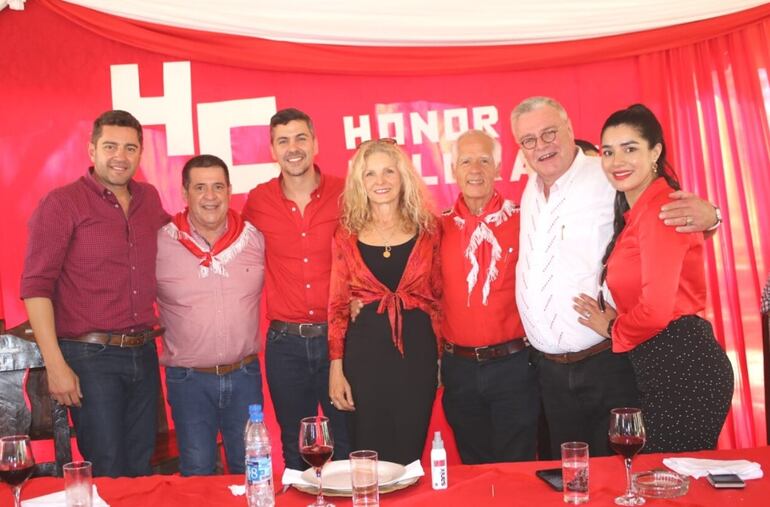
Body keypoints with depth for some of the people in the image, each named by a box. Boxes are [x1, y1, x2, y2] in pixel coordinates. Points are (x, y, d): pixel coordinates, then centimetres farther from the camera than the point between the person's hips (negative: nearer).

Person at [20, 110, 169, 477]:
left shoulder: (149, 198, 9)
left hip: (144, 353, 5)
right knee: (107, 470, 0)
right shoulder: (61, 204, -7)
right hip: (90, 357, -5)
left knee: (141, 466, 14)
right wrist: (55, 364, -16)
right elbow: (36, 287, -11)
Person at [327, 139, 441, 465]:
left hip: (417, 351, 1)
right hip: (365, 352, 0)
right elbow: (337, 305, 3)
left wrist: (443, 355, 3)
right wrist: (336, 369, -1)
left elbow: (438, 297, 9)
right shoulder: (347, 236, 1)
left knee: (409, 454, 10)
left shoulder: (427, 231, 4)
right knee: (370, 454, 8)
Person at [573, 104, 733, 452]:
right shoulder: (635, 211, 15)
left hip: (680, 366, -10)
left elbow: (655, 309, -20)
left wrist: (613, 328, -4)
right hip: (659, 369, 10)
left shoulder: (660, 208, -15)